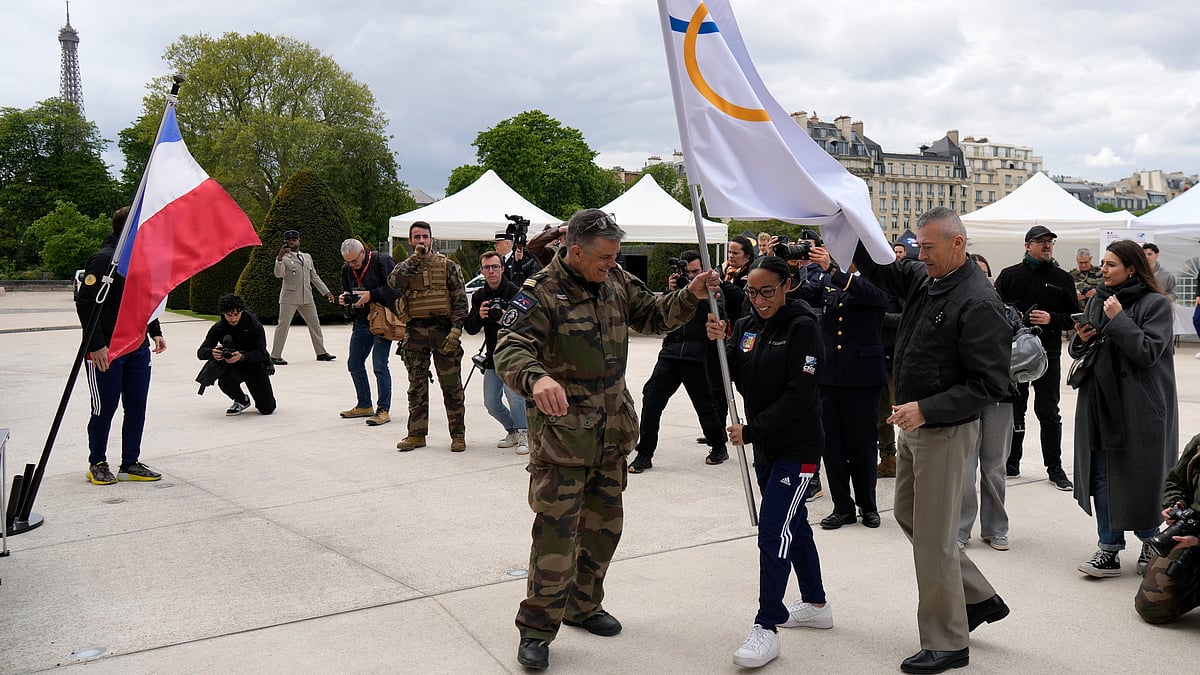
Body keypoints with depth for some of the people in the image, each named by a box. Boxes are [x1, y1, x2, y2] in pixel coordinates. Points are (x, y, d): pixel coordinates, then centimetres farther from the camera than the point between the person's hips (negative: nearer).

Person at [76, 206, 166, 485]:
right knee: (105, 409, 3)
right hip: (107, 352, -8)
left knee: (136, 407, 8)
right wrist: (96, 345, -19)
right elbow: (85, 303, -17)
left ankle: (130, 464, 17)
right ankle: (97, 464, 19)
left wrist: (155, 333, 14)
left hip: (138, 349, 8)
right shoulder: (104, 259, -13)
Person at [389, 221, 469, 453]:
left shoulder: (448, 266, 4)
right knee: (417, 386, 9)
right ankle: (417, 434, 17)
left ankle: (458, 435, 9)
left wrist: (456, 329, -12)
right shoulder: (405, 266, 10)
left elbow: (460, 301, -1)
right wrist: (414, 260, -12)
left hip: (443, 331, -2)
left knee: (452, 386, 0)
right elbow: (393, 284, -13)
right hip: (415, 332, 3)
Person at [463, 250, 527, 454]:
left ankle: (523, 433, -8)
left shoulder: (515, 292, -8)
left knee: (514, 391, -25)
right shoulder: (479, 296, 8)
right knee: (491, 403, 6)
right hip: (493, 356, 6)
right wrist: (479, 316, -16)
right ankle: (513, 430, 29)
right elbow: (469, 329, 5)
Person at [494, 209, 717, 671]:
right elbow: (510, 350, -26)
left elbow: (653, 316, 15)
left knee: (604, 526, 17)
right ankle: (536, 630, 11)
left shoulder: (616, 282, 4)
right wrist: (537, 378, -48)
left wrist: (690, 296, -3)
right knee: (557, 532, -4)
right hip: (562, 433, -7)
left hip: (612, 430, 7)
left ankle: (583, 605, 36)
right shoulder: (540, 293, -16)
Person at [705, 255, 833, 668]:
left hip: (798, 448, -7)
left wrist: (751, 430, -20)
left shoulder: (802, 327, -14)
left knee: (773, 529, -12)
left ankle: (767, 627, -6)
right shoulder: (746, 327, 6)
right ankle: (816, 605, 34)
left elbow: (799, 395, -19)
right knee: (794, 525, 18)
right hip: (765, 448, 7)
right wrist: (718, 344, -15)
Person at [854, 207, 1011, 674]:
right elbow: (877, 268, 17)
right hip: (913, 425, 9)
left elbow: (989, 386, -22)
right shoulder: (923, 278, 4)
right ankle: (980, 598, 34)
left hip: (945, 430, -9)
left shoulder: (978, 303, -21)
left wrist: (925, 409, -26)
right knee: (908, 515, 20)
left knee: (934, 537, 0)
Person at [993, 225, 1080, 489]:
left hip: (1047, 354, -1)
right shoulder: (1009, 275, 5)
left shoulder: (1063, 279, 5)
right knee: (1013, 410, 10)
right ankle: (1011, 463, 20)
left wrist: (1051, 319, -13)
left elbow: (1074, 317, 5)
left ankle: (1055, 468, 11)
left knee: (1048, 412, 2)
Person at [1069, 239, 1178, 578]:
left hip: (1140, 408, -6)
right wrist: (1080, 340, -5)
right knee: (1102, 477, 7)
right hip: (1100, 405, 6)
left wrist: (1118, 319, -18)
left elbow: (1148, 352, -17)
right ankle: (1109, 549, 14)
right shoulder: (1097, 301, 11)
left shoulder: (1155, 304, -7)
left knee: (1139, 479, 3)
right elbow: (1080, 351, 17)